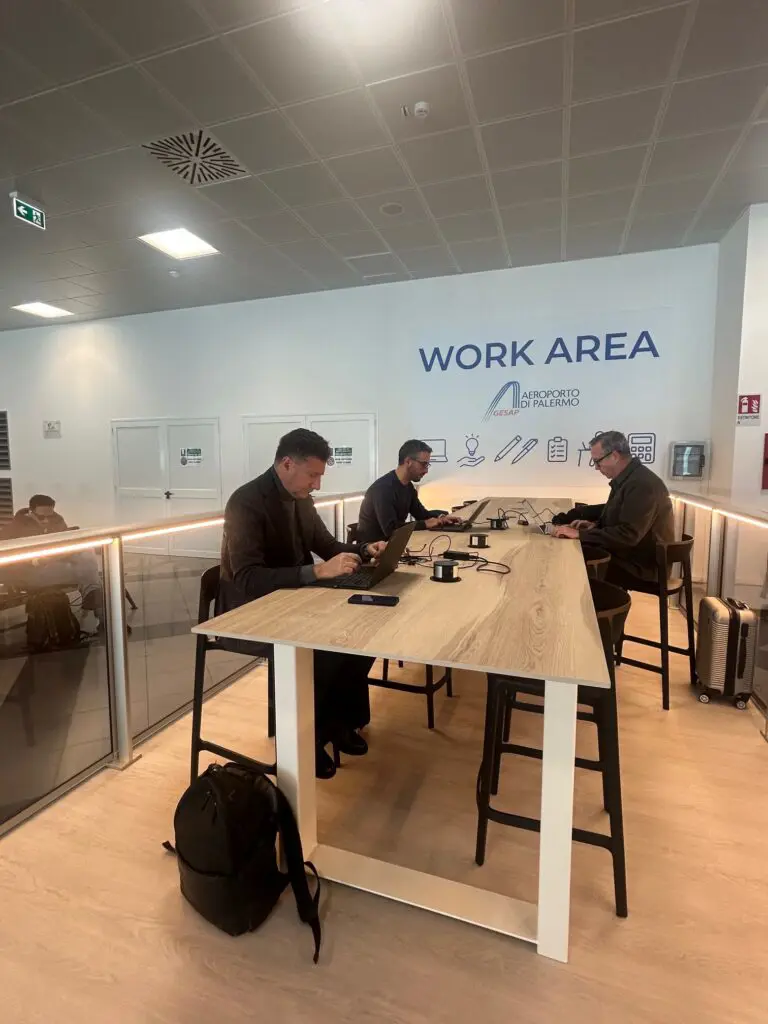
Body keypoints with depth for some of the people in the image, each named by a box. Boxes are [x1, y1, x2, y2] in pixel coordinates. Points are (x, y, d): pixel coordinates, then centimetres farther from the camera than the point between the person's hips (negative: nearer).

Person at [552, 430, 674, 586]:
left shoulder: (642, 484, -24)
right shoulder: (626, 479, 6)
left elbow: (628, 535, -29)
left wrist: (580, 534, -26)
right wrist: (596, 525, 1)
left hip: (643, 565, -9)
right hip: (628, 554, 9)